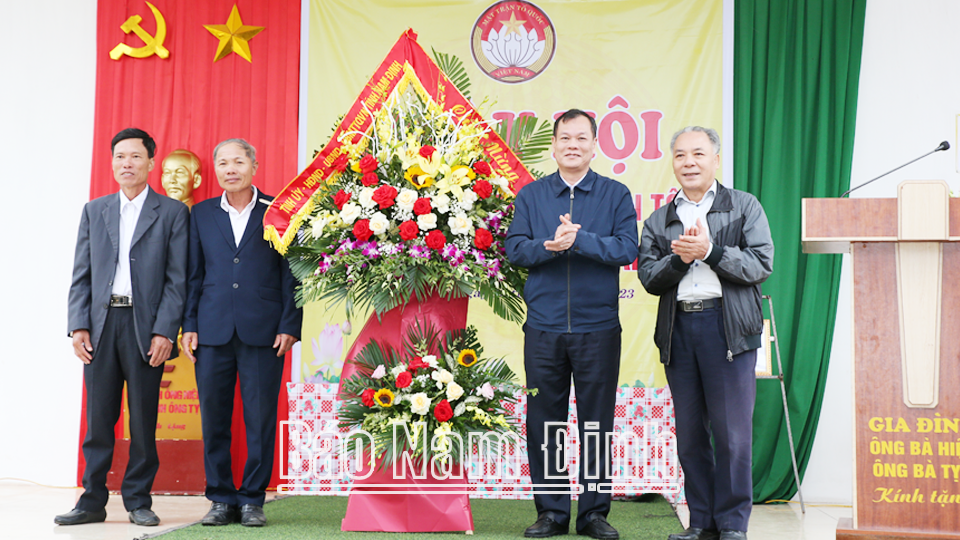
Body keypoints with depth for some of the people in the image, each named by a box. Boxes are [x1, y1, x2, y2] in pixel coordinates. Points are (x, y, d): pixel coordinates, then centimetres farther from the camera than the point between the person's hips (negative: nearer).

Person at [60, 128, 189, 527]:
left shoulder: (173, 213, 5)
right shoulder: (94, 211, 15)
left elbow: (177, 279, -1)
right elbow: (81, 275, 11)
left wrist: (164, 331, -10)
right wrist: (78, 326, 0)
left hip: (146, 326, -2)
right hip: (101, 324, 3)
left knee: (143, 419, 2)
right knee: (98, 417, 4)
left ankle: (138, 500, 12)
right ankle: (92, 501, 11)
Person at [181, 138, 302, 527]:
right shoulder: (201, 214, 13)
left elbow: (291, 273, 3)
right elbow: (194, 274, 13)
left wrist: (290, 326, -5)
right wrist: (188, 325, 5)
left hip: (263, 332, -2)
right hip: (213, 331, 2)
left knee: (261, 418, 0)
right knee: (213, 418, 4)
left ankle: (252, 499, 12)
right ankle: (221, 498, 16)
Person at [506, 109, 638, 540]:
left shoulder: (615, 194, 6)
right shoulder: (530, 195, 11)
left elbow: (627, 248, -7)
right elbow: (515, 249, 1)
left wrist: (579, 239, -18)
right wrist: (549, 246, -16)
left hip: (598, 327, -1)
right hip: (543, 327, 1)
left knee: (597, 422, 4)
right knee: (544, 420, 5)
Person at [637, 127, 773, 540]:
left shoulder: (744, 207, 8)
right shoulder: (658, 221, 16)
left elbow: (761, 265, -3)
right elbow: (649, 278, 7)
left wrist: (710, 250, -12)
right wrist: (681, 257, -10)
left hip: (728, 326, -3)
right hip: (678, 328, 3)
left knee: (732, 431, -4)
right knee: (689, 432, 6)